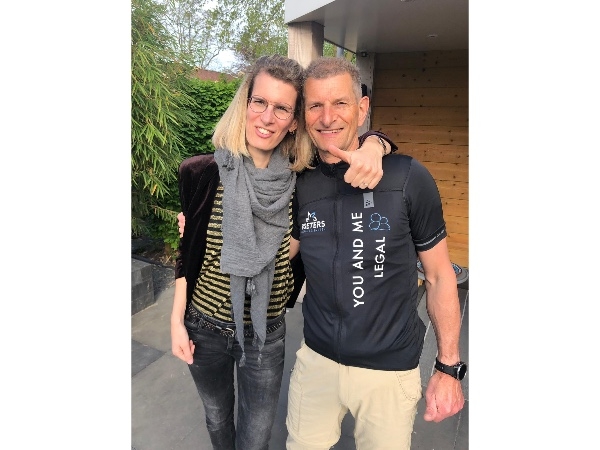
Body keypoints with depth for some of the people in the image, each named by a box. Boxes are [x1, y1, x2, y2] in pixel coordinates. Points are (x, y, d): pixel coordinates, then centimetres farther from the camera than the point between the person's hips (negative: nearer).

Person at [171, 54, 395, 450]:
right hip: (205, 327, 1)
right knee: (217, 418, 27)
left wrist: (372, 147, -27)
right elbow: (188, 252, -3)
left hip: (266, 333, 0)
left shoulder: (301, 179, -13)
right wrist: (177, 320, -1)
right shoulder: (204, 173, -14)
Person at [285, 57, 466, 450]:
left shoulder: (407, 178, -15)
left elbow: (440, 276, -7)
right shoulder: (299, 185, -5)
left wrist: (449, 368, -4)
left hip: (391, 370, -2)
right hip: (316, 359, 3)